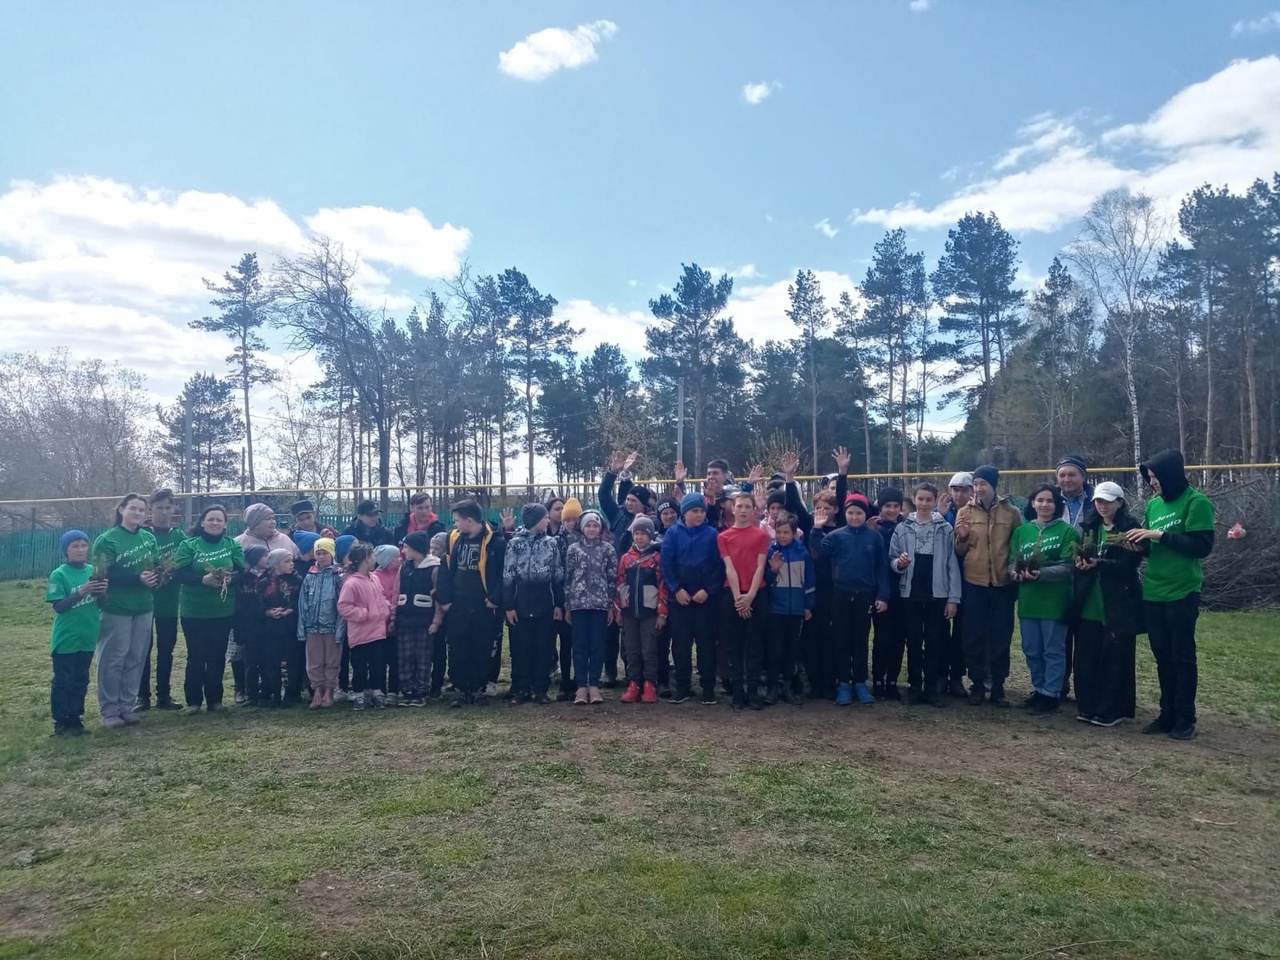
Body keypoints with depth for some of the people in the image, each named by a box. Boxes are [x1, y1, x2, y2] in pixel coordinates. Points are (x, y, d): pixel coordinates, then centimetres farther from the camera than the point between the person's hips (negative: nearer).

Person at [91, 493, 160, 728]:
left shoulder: (149, 537, 6)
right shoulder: (107, 540, -7)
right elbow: (105, 575, -14)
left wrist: (156, 574, -13)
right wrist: (137, 579, -21)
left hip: (144, 607, 5)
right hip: (116, 608, -5)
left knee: (136, 659, 9)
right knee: (113, 660, 1)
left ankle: (126, 706, 20)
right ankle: (109, 710, 11)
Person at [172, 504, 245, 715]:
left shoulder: (233, 545, 4)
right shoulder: (188, 544, -2)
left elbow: (241, 571, -3)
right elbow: (179, 573, -10)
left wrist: (229, 579, -25)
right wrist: (203, 579, -25)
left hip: (223, 611, 2)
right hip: (194, 611, -2)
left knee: (218, 655, 9)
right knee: (196, 655, 3)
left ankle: (215, 698, 20)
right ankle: (193, 700, 15)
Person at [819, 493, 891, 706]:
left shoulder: (875, 537, 2)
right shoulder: (836, 536, -1)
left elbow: (882, 568, 3)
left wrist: (882, 596, -3)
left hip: (865, 595, 1)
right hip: (841, 595, -1)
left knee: (861, 640, 10)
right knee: (842, 640, 5)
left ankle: (860, 683, 21)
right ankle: (843, 684, 14)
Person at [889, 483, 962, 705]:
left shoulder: (945, 529, -1)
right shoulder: (902, 528, 1)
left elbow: (952, 565, -2)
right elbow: (892, 559, 3)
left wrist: (953, 597, -5)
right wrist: (899, 563, -21)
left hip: (937, 595, -1)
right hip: (910, 594, 1)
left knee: (935, 642, 5)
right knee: (913, 642, 9)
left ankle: (934, 688, 13)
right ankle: (914, 686, 17)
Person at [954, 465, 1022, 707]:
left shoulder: (1011, 512, 0)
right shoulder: (964, 512, 2)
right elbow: (959, 552, 5)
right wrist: (962, 537, -15)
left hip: (1003, 583, 0)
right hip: (973, 583, 0)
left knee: (1001, 637, 7)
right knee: (974, 637, 5)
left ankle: (998, 686, 19)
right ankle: (977, 685, 17)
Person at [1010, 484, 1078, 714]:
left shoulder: (1066, 531, -4)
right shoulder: (1021, 531, 10)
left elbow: (1068, 566, -11)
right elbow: (1013, 560, 10)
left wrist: (1041, 573, -25)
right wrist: (1015, 572, -13)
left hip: (1054, 600, -5)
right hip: (1027, 599, 5)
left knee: (1054, 650, 4)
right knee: (1031, 650, 13)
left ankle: (1051, 694, 13)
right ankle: (1039, 689, 27)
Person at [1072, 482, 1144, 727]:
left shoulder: (1130, 527, -4)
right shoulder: (1089, 526, 12)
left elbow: (1128, 564, -13)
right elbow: (1080, 555, 11)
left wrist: (1099, 564, -27)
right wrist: (1080, 561, -13)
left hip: (1118, 604, -5)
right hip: (1088, 603, 5)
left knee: (1114, 658, 1)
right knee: (1085, 657, 5)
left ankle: (1111, 710, 10)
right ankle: (1088, 706, 16)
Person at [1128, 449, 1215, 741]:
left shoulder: (1197, 503, -9)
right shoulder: (1153, 504, 11)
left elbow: (1202, 546, -16)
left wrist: (1159, 535, -19)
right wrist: (1139, 542, -3)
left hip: (1182, 593, -6)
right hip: (1153, 593, 6)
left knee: (1183, 656, 2)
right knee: (1162, 656, 11)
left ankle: (1186, 718, 11)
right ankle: (1168, 713, 20)